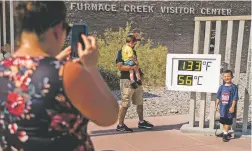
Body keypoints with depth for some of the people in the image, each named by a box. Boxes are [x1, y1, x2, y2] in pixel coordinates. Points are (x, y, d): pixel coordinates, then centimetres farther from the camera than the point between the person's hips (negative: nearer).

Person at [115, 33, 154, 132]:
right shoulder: (121, 52, -9)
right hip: (127, 81, -8)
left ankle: (141, 122, 30)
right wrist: (132, 67, -28)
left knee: (140, 103, 16)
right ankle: (120, 125, 7)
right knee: (125, 104, -4)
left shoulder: (133, 52, 17)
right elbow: (120, 67, -20)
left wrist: (141, 73, 10)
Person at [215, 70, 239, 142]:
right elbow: (218, 97, 10)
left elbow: (235, 98, -10)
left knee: (228, 122, 3)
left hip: (229, 107, -4)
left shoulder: (234, 87, -8)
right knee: (223, 121, 12)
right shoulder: (221, 87, 4)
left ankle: (225, 134, 13)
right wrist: (217, 105, 8)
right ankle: (225, 133, 27)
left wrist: (233, 107, -14)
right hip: (222, 107, 4)